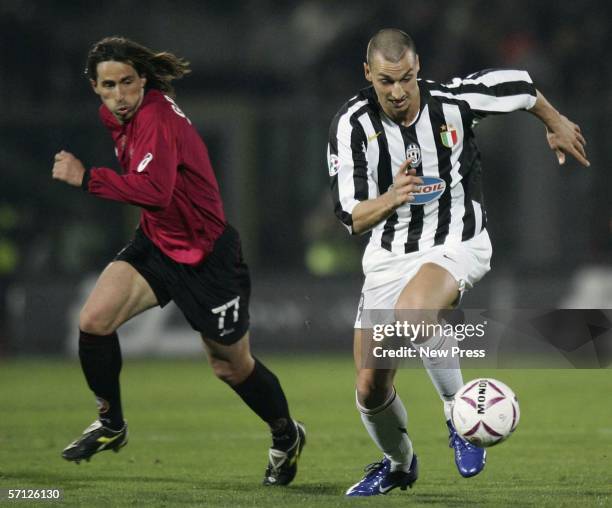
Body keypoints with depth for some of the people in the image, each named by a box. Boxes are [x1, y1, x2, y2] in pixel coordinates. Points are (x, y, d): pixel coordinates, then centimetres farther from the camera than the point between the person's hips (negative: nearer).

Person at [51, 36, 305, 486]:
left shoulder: (156, 120, -27)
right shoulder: (118, 113, 0)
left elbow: (154, 190, -41)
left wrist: (85, 177, -38)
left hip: (207, 255, -7)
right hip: (156, 243, 7)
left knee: (233, 367, 8)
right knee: (94, 321, -14)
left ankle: (287, 436, 35)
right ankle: (111, 425, 7)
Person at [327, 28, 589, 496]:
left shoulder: (453, 101, -16)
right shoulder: (352, 125, -15)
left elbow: (520, 86, 5)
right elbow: (352, 219, -17)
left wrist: (556, 124, 24)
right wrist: (391, 199, -38)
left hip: (457, 246, -3)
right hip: (390, 256, 3)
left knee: (411, 312, -37)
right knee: (370, 388, 0)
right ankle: (399, 464, 33)